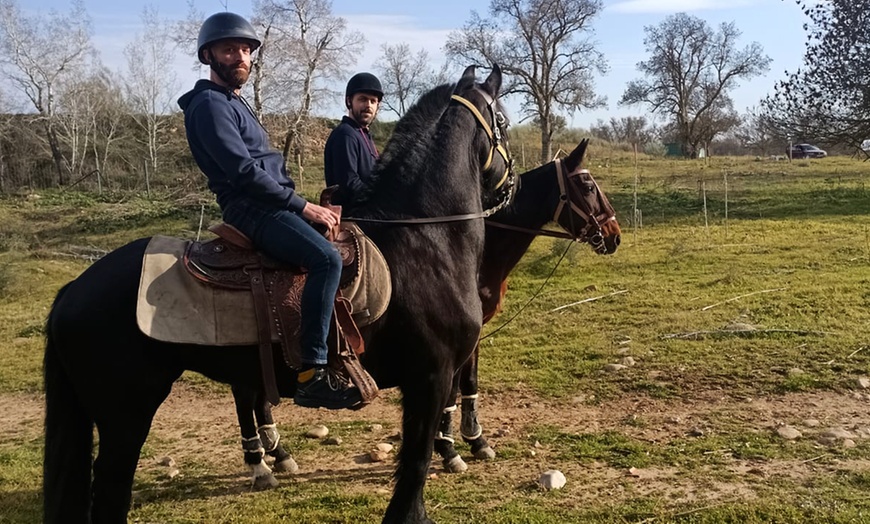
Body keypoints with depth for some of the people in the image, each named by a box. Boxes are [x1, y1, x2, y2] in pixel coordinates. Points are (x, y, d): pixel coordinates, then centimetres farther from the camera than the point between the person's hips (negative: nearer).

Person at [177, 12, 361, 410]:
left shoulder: (235, 103, 23)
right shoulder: (209, 104, -9)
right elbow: (244, 171, -19)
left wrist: (305, 204, 12)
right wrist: (304, 206, -17)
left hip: (269, 205, 11)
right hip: (251, 210, -11)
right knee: (327, 258, -30)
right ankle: (312, 374, -30)